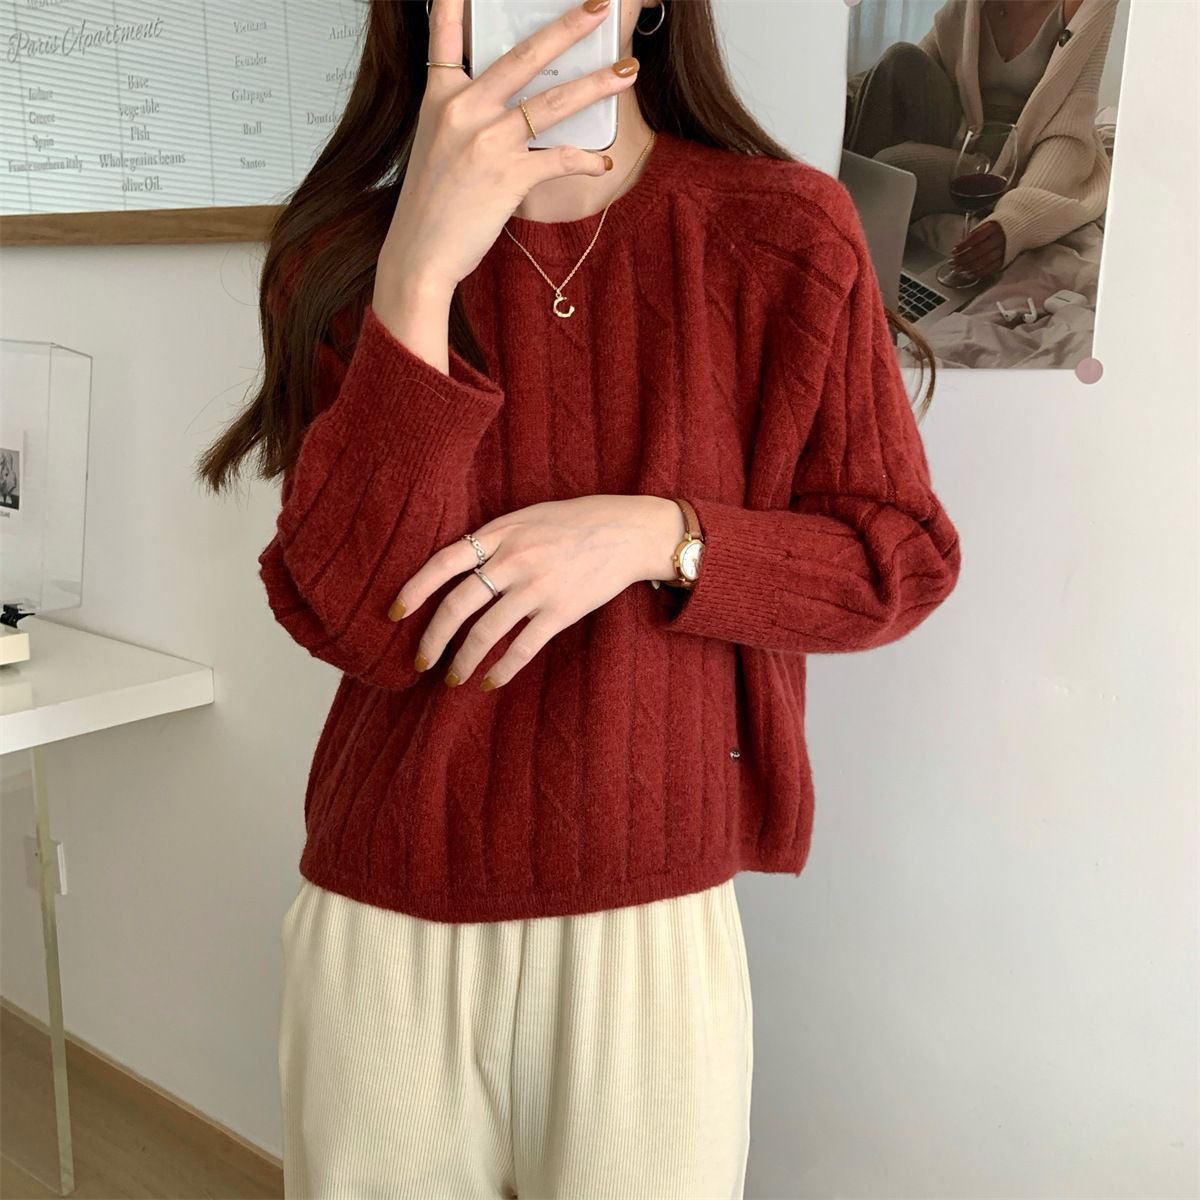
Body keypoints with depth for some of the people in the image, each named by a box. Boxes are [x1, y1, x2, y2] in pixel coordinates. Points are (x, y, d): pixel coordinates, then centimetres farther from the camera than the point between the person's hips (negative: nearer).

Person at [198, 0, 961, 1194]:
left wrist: (654, 536, -17)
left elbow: (904, 558, 0)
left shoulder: (785, 233, -6)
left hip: (654, 921, -1)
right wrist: (422, 271, -23)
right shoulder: (344, 256, -3)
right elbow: (360, 626, -14)